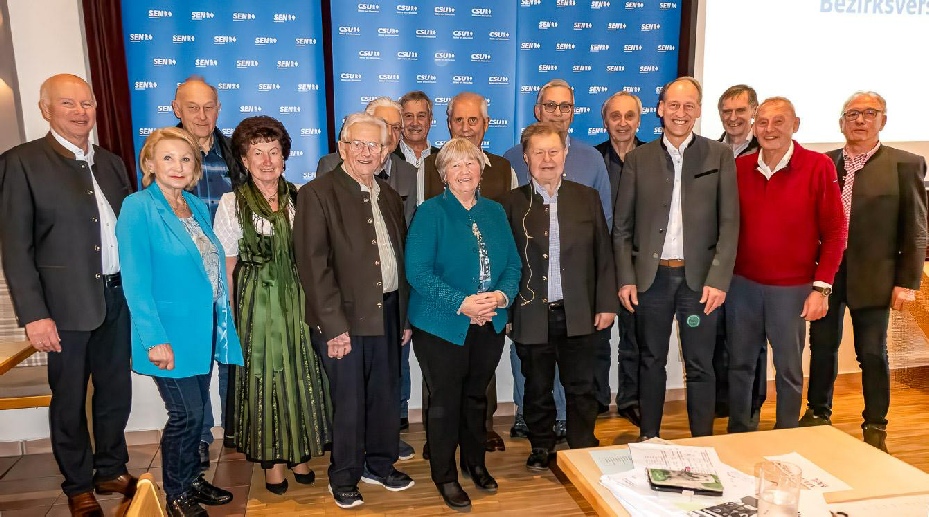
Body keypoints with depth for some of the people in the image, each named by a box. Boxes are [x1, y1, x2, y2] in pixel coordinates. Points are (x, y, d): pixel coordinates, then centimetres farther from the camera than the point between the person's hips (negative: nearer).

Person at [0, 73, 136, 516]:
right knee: (69, 401, 9)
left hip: (117, 298, 5)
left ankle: (112, 470, 34)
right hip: (67, 305, -5)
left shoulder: (111, 163, 11)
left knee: (116, 392, 15)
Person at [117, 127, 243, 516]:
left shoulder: (197, 207, 8)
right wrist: (155, 338, -19)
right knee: (186, 414, 1)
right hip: (171, 332, -6)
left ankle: (193, 480, 34)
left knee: (197, 410, 16)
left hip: (202, 327, 7)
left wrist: (220, 320, 7)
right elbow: (135, 280, -16)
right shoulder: (138, 207, -12)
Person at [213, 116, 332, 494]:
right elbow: (228, 267, -2)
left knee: (301, 373, 10)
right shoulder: (232, 203, -3)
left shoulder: (298, 198, 4)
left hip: (298, 298, 3)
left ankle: (298, 452, 27)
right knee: (264, 376, 6)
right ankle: (272, 459, 23)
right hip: (257, 302, -2)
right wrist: (231, 315, -5)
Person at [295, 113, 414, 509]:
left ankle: (379, 464, 36)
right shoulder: (317, 194, -8)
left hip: (387, 312, 6)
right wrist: (334, 325, -17)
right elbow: (313, 264, -14)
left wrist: (405, 316, 11)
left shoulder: (389, 196, 12)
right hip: (343, 318, -6)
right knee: (348, 402, 6)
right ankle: (344, 477, 27)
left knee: (387, 396, 16)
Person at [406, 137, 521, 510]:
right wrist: (462, 303, -24)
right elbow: (417, 270, -17)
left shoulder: (494, 212, 6)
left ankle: (475, 463, 40)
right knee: (445, 402, 8)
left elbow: (513, 263, 6)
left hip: (489, 325, 5)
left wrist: (502, 295, -15)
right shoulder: (430, 213, -9)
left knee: (476, 397, 20)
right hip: (442, 326, -4)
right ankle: (445, 476, 27)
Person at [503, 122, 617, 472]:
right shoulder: (513, 204, 1)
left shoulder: (587, 198, 5)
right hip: (532, 317, 0)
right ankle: (541, 450, 31)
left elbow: (603, 255, 5)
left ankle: (584, 452, 26)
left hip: (579, 314, 1)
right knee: (537, 390, 13)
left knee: (581, 389, 9)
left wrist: (607, 304, 1)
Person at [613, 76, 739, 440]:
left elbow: (729, 223, -2)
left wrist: (718, 279, -10)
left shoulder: (719, 156, 3)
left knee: (700, 366, 6)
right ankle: (648, 438, 26)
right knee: (651, 361, 12)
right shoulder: (638, 158, 5)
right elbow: (622, 226, 4)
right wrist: (626, 279, -3)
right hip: (651, 276, 1)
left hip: (699, 276, -1)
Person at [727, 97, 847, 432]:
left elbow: (834, 232, -4)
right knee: (740, 364, 11)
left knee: (788, 369, 8)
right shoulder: (739, 168, 2)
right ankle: (739, 433, 28)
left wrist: (821, 287, -9)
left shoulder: (818, 167, -5)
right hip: (742, 284, 3)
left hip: (792, 288, -2)